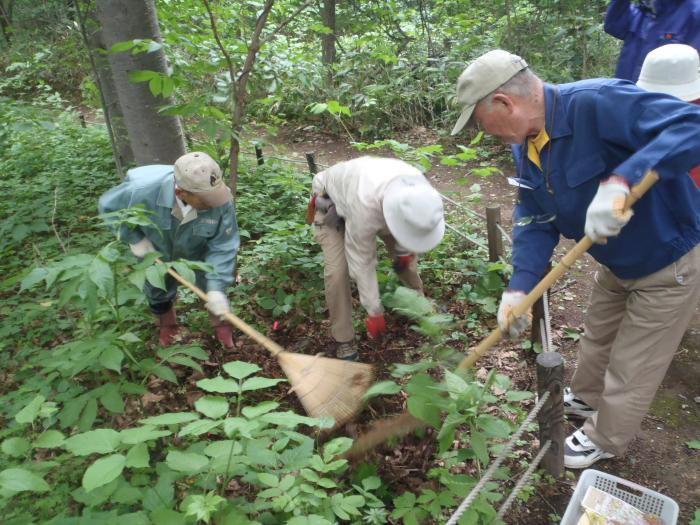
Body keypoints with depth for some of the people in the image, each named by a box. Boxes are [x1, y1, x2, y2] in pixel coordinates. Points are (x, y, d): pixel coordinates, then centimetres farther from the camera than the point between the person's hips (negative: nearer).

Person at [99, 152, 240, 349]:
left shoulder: (221, 201, -39)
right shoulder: (143, 190, -41)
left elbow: (223, 246, -30)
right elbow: (108, 206, -18)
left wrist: (216, 287, -36)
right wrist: (135, 239, -21)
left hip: (197, 254, 0)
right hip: (155, 253, 1)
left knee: (211, 286, 13)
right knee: (158, 292, 23)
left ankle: (220, 322, 46)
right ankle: (167, 324, 56)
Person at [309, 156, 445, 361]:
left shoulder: (417, 186, -32)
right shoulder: (365, 209, -47)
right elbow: (362, 263, -33)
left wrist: (404, 251, 3)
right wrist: (374, 311, -24)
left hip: (372, 196, 6)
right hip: (332, 203, -5)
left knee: (406, 252, 5)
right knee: (337, 270, -20)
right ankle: (343, 341, -4)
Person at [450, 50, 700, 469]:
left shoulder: (598, 103, -34)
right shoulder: (525, 147, -7)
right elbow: (536, 222, -7)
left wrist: (621, 181, -53)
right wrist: (519, 288, -19)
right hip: (619, 262, 8)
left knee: (633, 366, 11)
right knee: (598, 336, 27)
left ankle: (605, 439, 35)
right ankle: (586, 398, 54)